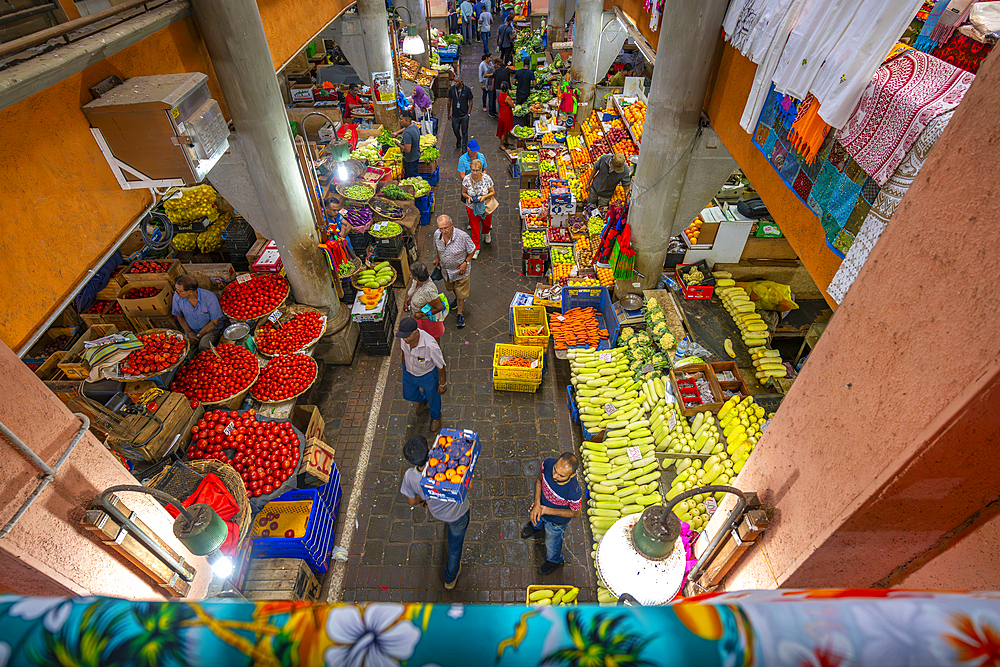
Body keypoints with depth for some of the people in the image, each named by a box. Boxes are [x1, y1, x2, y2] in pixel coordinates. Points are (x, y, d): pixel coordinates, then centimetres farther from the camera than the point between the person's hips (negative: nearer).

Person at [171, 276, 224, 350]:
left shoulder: (210, 298, -26)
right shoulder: (177, 297, -14)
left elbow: (214, 322, -15)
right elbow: (179, 316, 5)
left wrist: (198, 335, -13)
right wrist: (188, 332, -7)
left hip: (211, 328, -4)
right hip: (192, 329, 4)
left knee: (203, 346, -27)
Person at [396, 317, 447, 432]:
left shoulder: (430, 345, -43)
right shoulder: (404, 338, -26)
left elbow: (441, 365, -25)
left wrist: (443, 384, -11)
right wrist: (404, 364, 18)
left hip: (428, 376, -5)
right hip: (409, 372, 5)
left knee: (432, 397, 25)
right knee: (408, 395, 30)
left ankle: (436, 417, 59)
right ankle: (423, 400, 66)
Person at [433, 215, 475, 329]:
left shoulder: (463, 236, -33)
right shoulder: (437, 234, -20)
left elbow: (472, 250, -16)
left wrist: (466, 263, -22)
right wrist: (437, 258, 5)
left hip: (460, 269, -4)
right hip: (445, 268, 5)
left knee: (461, 293, 10)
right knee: (450, 287, 29)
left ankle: (460, 313, 33)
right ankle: (457, 299, 62)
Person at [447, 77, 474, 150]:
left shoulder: (467, 90, -11)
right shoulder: (451, 89, -6)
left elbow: (470, 101, -2)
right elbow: (449, 101, 5)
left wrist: (468, 113, -7)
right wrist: (449, 113, 8)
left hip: (464, 115, -2)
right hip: (455, 114, 2)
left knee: (464, 132, 5)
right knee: (455, 130, 15)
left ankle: (464, 147, 21)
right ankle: (458, 141, 47)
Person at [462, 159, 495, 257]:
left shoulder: (487, 178, -20)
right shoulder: (466, 179, -18)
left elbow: (492, 192, -9)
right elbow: (463, 192, -3)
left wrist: (484, 197, -28)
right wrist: (468, 197, -26)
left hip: (485, 206, 1)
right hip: (472, 207, -1)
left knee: (487, 223, 26)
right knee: (475, 228, 7)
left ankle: (486, 233, 64)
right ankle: (476, 248, 25)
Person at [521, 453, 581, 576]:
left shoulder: (575, 493, -44)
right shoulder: (548, 464, -35)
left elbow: (575, 513, -23)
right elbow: (539, 480, -12)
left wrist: (547, 510, -27)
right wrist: (537, 505, -23)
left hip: (556, 521, -3)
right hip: (541, 508, 3)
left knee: (552, 544, 28)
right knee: (534, 519, 37)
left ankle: (555, 561, 62)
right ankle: (537, 527, 74)